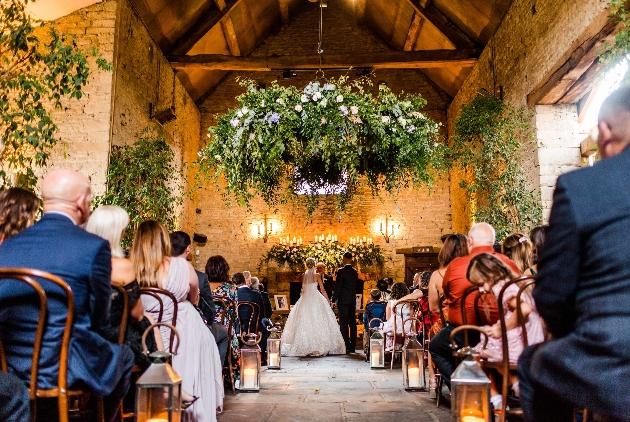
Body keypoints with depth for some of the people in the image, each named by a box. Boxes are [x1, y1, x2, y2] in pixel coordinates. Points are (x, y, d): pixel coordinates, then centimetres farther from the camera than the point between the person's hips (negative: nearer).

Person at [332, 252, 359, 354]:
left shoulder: (341, 271, -11)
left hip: (343, 300, -6)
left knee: (343, 324, -4)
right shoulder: (355, 272, 8)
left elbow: (338, 287, -11)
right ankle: (352, 347, 15)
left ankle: (346, 347, -5)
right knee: (352, 324, 10)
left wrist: (334, 300, -6)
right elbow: (355, 286, 14)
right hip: (353, 300, 6)